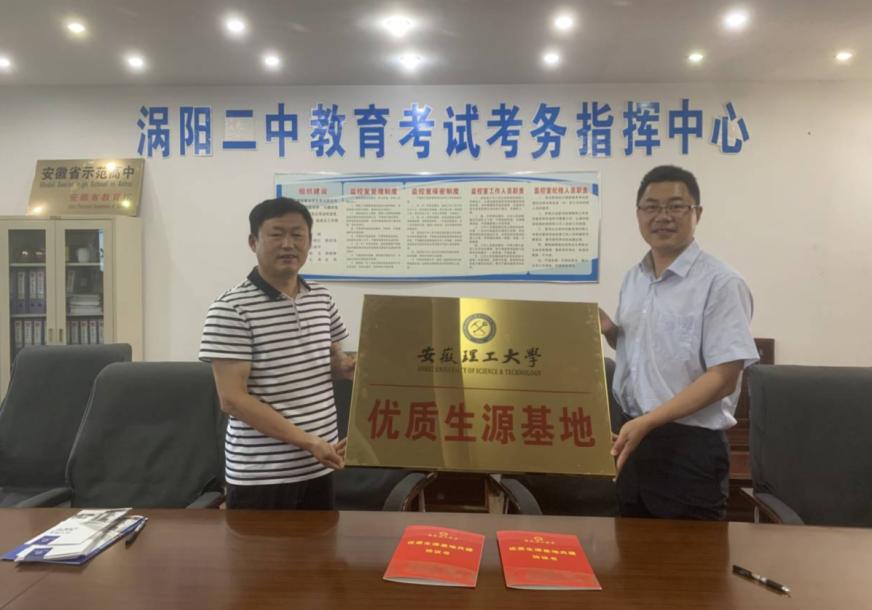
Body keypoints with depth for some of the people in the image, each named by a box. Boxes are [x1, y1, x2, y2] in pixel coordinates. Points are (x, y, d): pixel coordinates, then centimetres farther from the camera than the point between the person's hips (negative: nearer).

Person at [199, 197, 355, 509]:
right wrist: (307, 442, -21)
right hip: (260, 473, -6)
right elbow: (232, 399, -17)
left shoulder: (322, 298, 6)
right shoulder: (230, 309, -14)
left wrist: (353, 366, -6)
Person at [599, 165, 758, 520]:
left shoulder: (720, 283, -13)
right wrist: (610, 332, 0)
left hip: (689, 448, -7)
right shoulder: (633, 279, 9)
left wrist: (648, 421, -24)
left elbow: (723, 378, -17)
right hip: (634, 437, 7)